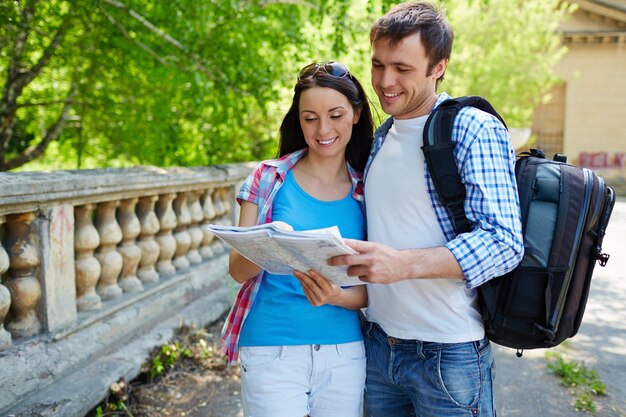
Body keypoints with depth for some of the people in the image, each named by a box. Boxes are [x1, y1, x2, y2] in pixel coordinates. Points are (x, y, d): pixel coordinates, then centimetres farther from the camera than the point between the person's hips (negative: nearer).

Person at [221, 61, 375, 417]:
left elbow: (370, 290, 1)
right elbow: (238, 270, -3)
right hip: (272, 351, -1)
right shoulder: (270, 178, -2)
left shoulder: (366, 192, 1)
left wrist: (337, 297, -20)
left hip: (345, 352, 2)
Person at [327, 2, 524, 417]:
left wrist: (404, 264, -33)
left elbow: (504, 243, -21)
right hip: (377, 343, 7)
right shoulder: (382, 136, 10)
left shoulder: (475, 130, -13)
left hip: (448, 354, -6)